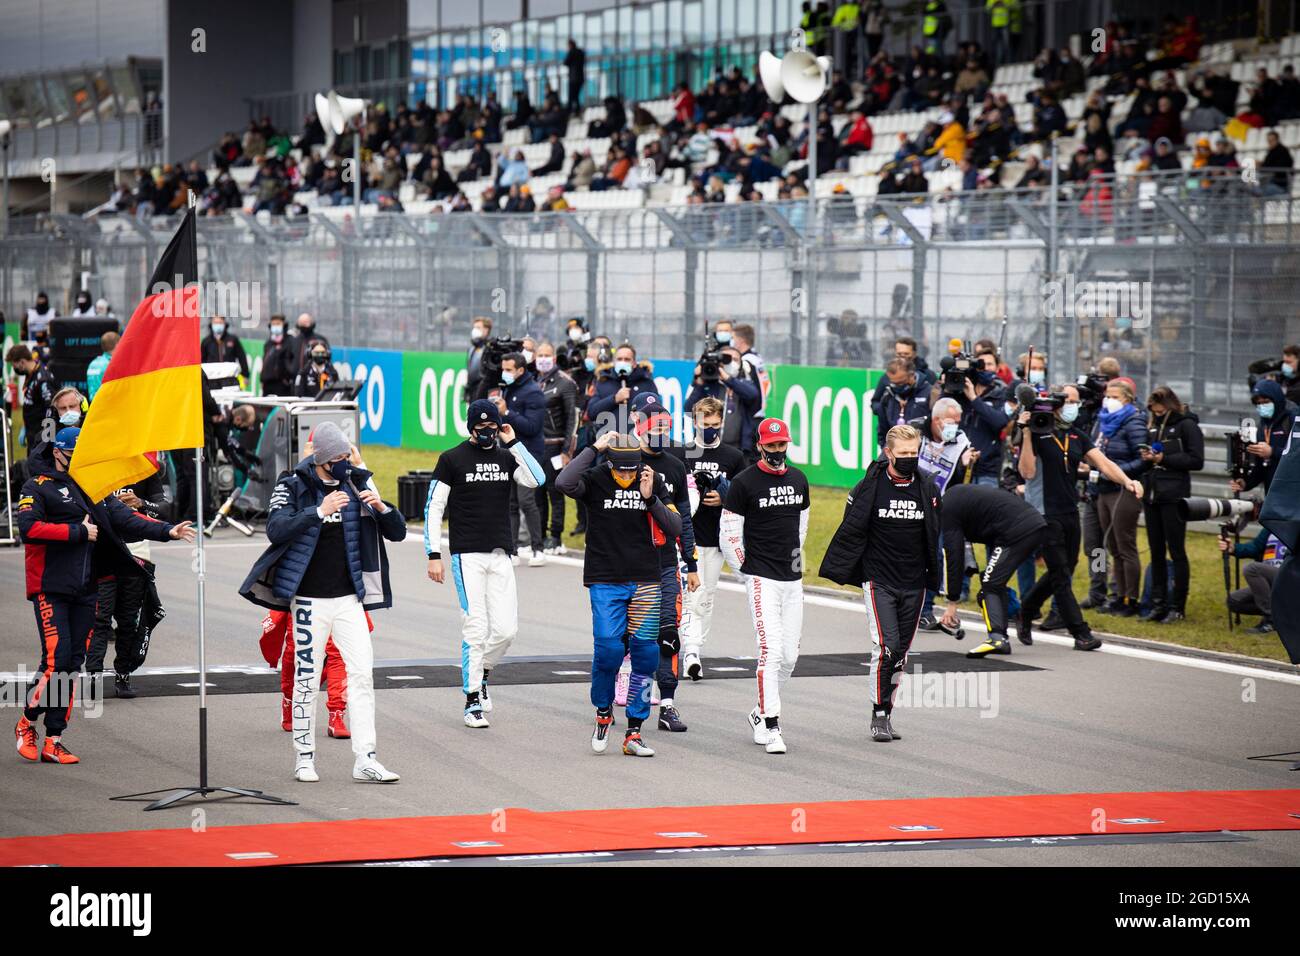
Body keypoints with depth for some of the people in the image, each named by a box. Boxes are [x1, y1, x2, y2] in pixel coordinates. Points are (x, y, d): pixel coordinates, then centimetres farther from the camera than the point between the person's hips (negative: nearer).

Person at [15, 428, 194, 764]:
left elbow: (125, 519, 9)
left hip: (85, 591, 6)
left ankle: (53, 740, 9)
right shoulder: (38, 488, 0)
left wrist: (166, 531, -6)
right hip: (51, 589, -6)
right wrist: (78, 532, -13)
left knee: (73, 662, 4)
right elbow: (28, 528, -15)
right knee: (56, 659, -13)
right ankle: (27, 723, 6)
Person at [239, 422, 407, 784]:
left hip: (349, 597, 3)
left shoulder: (357, 484, 6)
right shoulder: (293, 487, -5)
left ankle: (365, 760, -5)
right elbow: (276, 530, -21)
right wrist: (319, 512, -32)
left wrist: (381, 507, -14)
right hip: (310, 600, -3)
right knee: (307, 678, 2)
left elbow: (397, 533, 7)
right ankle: (304, 758, 12)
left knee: (362, 673, -5)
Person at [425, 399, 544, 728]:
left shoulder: (507, 457, 12)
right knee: (476, 629, -8)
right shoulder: (452, 459, 1)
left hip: (501, 555, 4)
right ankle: (473, 701, 1)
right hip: (467, 555, -4)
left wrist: (514, 443, -4)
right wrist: (434, 555, -4)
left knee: (506, 629, -2)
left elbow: (536, 480, -7)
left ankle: (479, 675, 24)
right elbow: (434, 508, 1)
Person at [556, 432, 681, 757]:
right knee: (609, 648, -15)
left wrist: (651, 499, -11)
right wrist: (595, 447, -21)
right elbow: (564, 483, -28)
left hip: (645, 582, 3)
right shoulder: (595, 479, -5)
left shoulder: (651, 481, 4)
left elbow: (675, 529, 3)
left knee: (646, 654, 0)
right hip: (605, 582, -3)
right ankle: (603, 712, 13)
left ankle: (633, 734, 8)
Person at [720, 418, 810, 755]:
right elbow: (728, 534, -5)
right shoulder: (744, 483, -7)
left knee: (790, 656, 7)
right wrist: (747, 569, -2)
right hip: (762, 579, -6)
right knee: (771, 651, -14)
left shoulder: (798, 480, 11)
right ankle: (770, 727, -11)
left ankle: (761, 713, 26)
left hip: (792, 579, 6)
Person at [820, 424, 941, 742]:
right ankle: (879, 715, -4)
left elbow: (936, 536, 15)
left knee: (901, 651, 8)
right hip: (879, 581, -4)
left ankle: (886, 715, 18)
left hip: (914, 584, 4)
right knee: (886, 645, -14)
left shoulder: (928, 488, 4)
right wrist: (836, 570, -1)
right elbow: (850, 531, 0)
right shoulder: (870, 487, -7)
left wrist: (935, 578, 15)